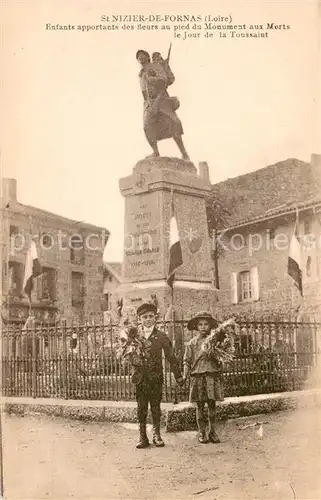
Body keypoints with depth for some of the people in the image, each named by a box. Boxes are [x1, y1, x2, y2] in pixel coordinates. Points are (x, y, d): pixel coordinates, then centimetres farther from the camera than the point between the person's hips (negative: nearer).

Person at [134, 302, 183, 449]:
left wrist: (178, 375, 5)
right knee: (141, 409, 4)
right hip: (140, 377, 1)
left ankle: (156, 435, 16)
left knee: (155, 408, 5)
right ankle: (143, 437, 12)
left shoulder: (161, 336, 4)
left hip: (155, 377, -1)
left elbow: (171, 356, 6)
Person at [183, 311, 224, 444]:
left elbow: (220, 359, 12)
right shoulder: (192, 343, 6)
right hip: (197, 376, 0)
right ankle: (202, 432, 14)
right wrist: (185, 375, -6)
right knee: (200, 405, 3)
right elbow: (187, 361, 5)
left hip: (213, 376, 1)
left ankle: (212, 431, 14)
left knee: (212, 404, 3)